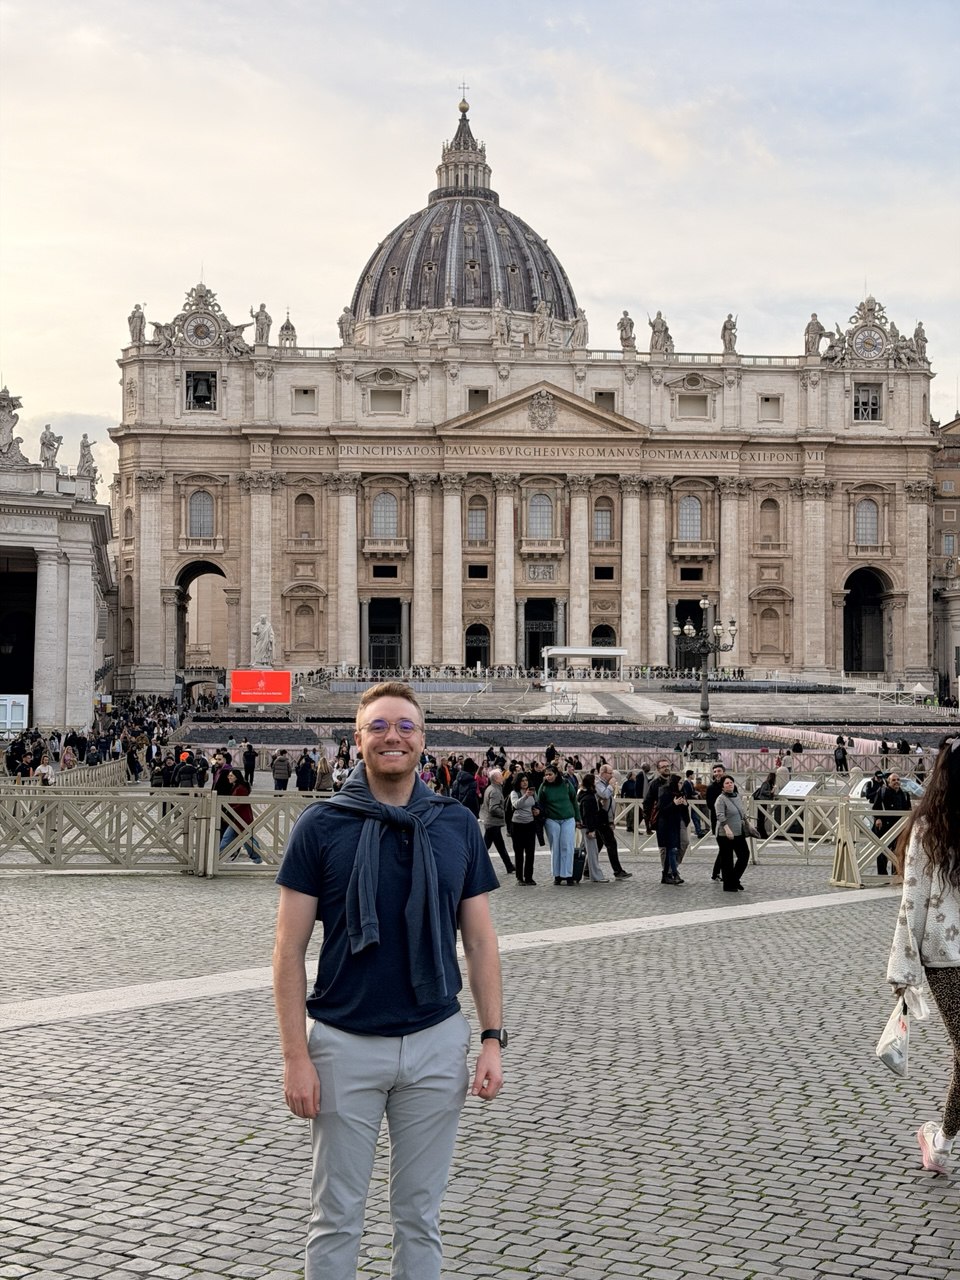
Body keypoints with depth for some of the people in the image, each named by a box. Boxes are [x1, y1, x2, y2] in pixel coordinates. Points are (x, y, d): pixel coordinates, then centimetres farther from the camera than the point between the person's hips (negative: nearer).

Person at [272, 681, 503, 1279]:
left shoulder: (457, 824, 3)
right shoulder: (322, 825, -5)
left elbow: (480, 940, 7)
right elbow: (289, 950, -4)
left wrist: (493, 1038, 0)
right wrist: (297, 1056, -9)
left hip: (436, 1043, 2)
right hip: (346, 1044, -2)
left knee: (421, 1214, 12)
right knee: (337, 1215, 8)